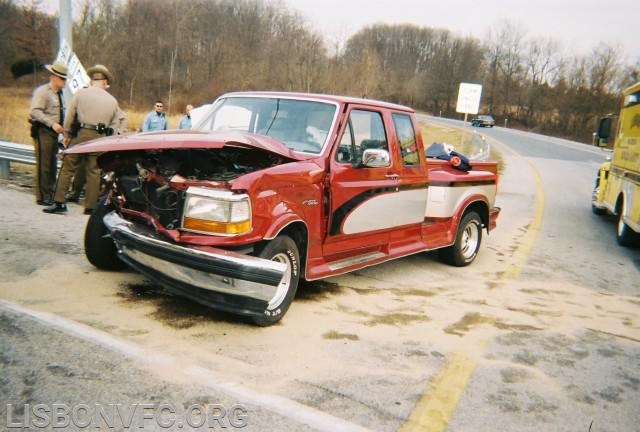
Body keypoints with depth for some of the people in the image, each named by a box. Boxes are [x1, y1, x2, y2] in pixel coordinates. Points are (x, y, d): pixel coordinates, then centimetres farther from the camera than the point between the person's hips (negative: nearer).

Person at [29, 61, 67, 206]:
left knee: (52, 165, 13)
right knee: (43, 165, -8)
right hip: (43, 132, -9)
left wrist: (63, 126, 8)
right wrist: (52, 124, -24)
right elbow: (34, 111, -18)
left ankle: (50, 194, 21)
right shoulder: (42, 92, -9)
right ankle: (42, 197, -3)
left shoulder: (59, 93, 17)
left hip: (53, 132, 9)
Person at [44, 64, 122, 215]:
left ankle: (59, 203, 3)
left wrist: (67, 135, 12)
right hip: (100, 138, 2)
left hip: (81, 135, -2)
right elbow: (114, 124, 10)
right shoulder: (112, 100, 11)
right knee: (93, 172, 6)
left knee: (67, 168, 4)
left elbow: (69, 116, 2)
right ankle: (90, 207, 7)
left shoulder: (81, 93, 4)